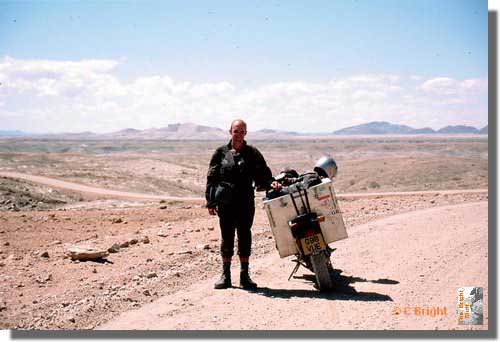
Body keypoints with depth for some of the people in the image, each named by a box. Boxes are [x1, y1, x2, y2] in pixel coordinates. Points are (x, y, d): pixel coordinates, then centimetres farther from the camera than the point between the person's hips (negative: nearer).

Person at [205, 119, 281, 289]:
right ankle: (225, 275, 14)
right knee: (227, 237, 5)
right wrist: (211, 202, 1)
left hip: (246, 200, 0)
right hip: (225, 201, 0)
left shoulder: (252, 153, 7)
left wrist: (271, 182, -18)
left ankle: (244, 275, 13)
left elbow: (263, 172, 4)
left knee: (244, 236, 4)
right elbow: (211, 178, 6)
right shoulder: (221, 152, 6)